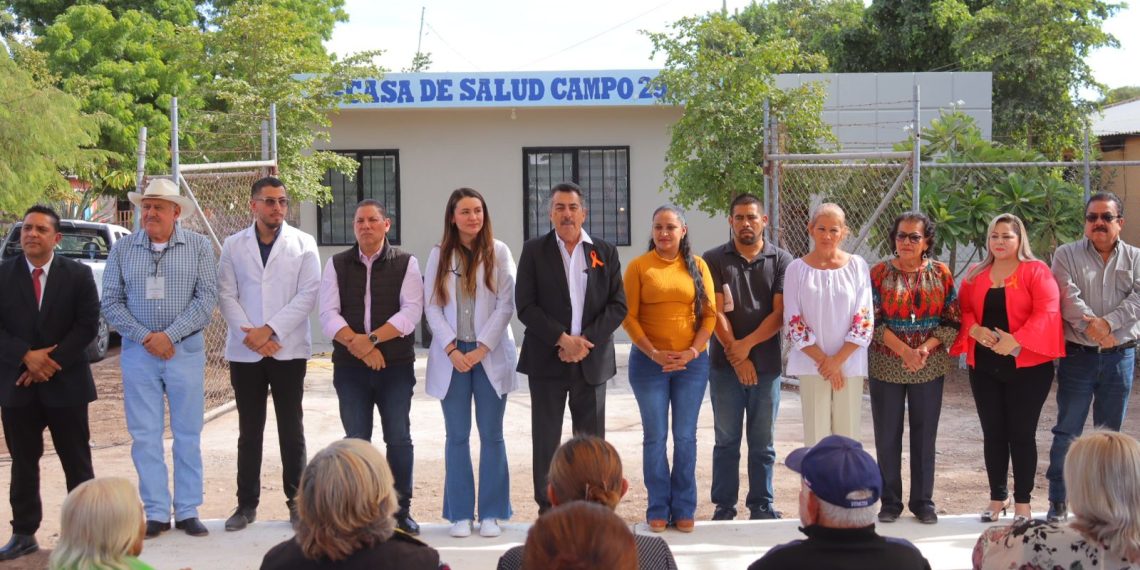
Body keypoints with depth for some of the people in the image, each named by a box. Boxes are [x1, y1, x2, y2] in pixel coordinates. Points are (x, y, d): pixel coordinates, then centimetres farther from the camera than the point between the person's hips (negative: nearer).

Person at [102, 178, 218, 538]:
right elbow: (111, 302, 3)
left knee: (188, 434, 5)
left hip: (186, 350, -1)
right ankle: (156, 514, 11)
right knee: (145, 435, 3)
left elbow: (206, 298, -6)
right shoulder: (123, 249, 5)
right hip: (138, 351, 1)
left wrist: (169, 335, -13)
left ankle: (188, 512, 13)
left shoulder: (199, 247, 1)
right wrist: (145, 337, -9)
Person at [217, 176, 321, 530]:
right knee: (249, 431, 8)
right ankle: (247, 503, 15)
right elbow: (226, 294, 2)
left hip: (288, 349, -1)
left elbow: (308, 294, -5)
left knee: (291, 430, 5)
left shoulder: (303, 244, 3)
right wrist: (249, 333, -12)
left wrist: (270, 329, -13)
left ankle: (296, 501, 13)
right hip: (245, 351, 1)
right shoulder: (234, 245, 7)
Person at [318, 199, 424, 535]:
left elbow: (411, 312, -9)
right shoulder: (337, 265, 8)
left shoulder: (406, 263, 2)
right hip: (350, 367, 2)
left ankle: (401, 510, 13)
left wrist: (372, 339, -18)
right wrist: (356, 343, -16)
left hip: (396, 366, -1)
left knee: (399, 439, 2)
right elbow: (328, 313, -1)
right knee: (356, 440, 6)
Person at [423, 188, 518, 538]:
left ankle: (491, 513, 10)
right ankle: (460, 513, 11)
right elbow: (432, 306, 2)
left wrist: (482, 348, -11)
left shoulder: (498, 252, 1)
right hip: (452, 355, 1)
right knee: (457, 437, 5)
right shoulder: (439, 255, 6)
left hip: (490, 354, -1)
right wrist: (452, 349, -9)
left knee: (491, 436, 3)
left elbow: (506, 304, -4)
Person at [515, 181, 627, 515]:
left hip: (592, 360, 1)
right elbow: (525, 306, -4)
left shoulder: (605, 252, 8)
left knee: (591, 439, 5)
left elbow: (618, 305, 2)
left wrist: (585, 341, -11)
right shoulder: (534, 251, 3)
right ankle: (547, 512, 11)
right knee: (545, 440, 3)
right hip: (546, 359, -1)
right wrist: (562, 339, -14)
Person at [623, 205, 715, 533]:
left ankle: (684, 509, 15)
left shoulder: (697, 266, 5)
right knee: (655, 436, 4)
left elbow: (710, 314, 2)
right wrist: (654, 353, -13)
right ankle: (658, 509, 13)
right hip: (649, 361, -1)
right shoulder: (639, 266, 0)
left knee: (685, 437, 6)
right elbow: (629, 316, -4)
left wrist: (693, 351, -10)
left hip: (692, 362, 1)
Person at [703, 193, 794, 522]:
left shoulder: (780, 261, 4)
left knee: (762, 443, 8)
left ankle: (762, 506, 16)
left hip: (766, 365, 0)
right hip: (724, 365, 0)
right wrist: (735, 356, -9)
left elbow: (780, 313, -3)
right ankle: (724, 506, 13)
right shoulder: (714, 260, 3)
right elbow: (715, 312, -3)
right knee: (726, 440, 6)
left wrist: (747, 344, -13)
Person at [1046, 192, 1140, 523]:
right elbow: (1068, 298, -12)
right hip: (1078, 356, -2)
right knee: (1067, 432, 0)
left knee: (1109, 433, 10)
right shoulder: (1067, 255, 2)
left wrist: (1107, 323, -21)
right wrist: (1092, 326, -23)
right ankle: (1058, 502, 7)